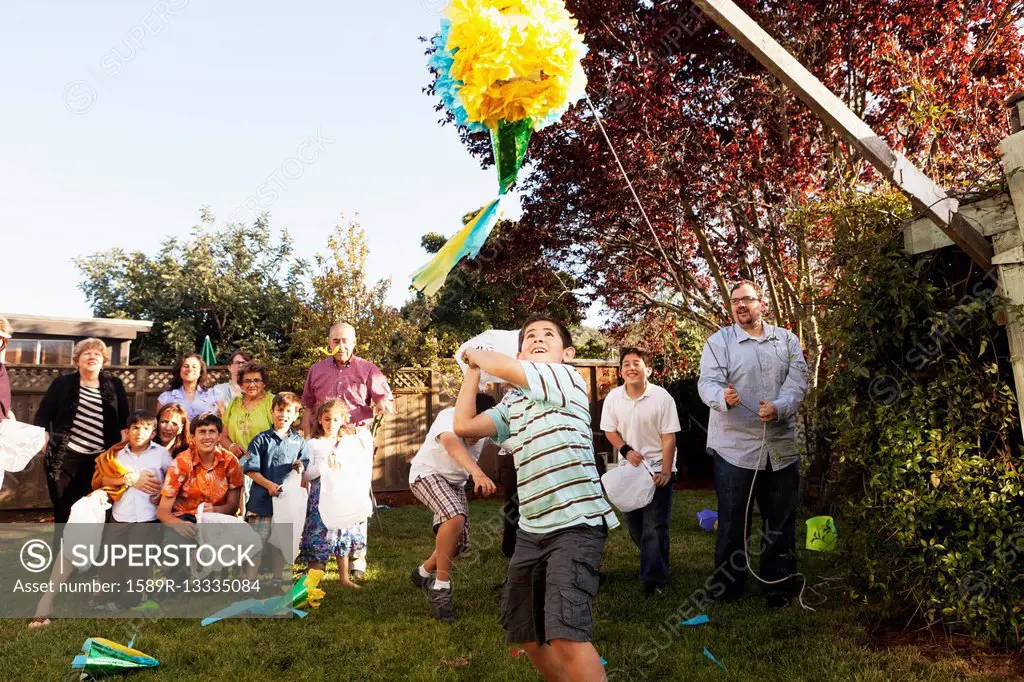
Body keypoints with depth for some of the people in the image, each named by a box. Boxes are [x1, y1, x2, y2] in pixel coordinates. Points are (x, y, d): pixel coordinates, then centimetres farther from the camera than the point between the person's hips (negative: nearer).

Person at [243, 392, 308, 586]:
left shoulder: (299, 442, 8)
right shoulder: (261, 439, 0)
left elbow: (306, 468, 11)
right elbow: (251, 470, -4)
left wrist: (300, 467, -12)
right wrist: (269, 484, -16)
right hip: (262, 500, -3)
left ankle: (277, 581, 26)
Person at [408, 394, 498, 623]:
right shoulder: (448, 417, -35)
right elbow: (452, 444, -55)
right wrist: (477, 473, -71)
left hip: (455, 482, 7)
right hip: (426, 474, -7)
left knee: (460, 542, 3)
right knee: (455, 517, -32)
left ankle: (423, 572, 31)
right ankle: (441, 588, -17)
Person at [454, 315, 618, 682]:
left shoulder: (568, 378, -6)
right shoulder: (512, 402, 15)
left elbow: (503, 367, -15)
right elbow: (464, 425, 7)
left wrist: (475, 354, 6)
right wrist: (472, 370, 14)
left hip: (576, 524, -8)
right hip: (532, 529, 8)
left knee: (565, 634, -21)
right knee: (524, 630, 17)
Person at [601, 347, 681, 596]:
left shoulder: (662, 397, -15)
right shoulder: (613, 397, -6)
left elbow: (669, 437, -12)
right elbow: (610, 430, 4)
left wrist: (666, 472, -15)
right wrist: (626, 450, -13)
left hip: (658, 468, -4)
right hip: (628, 468, 4)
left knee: (655, 526, -6)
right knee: (633, 523, 14)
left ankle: (654, 580, 2)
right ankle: (657, 563, 39)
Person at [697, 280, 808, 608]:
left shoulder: (786, 340, 8)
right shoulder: (719, 341, 1)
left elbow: (798, 380, -2)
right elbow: (708, 382, -11)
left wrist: (779, 407, -21)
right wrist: (724, 398, -34)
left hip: (781, 448, 3)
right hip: (735, 448, -2)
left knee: (781, 522, 12)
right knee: (733, 522, 6)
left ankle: (779, 588, 27)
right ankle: (726, 588, 20)